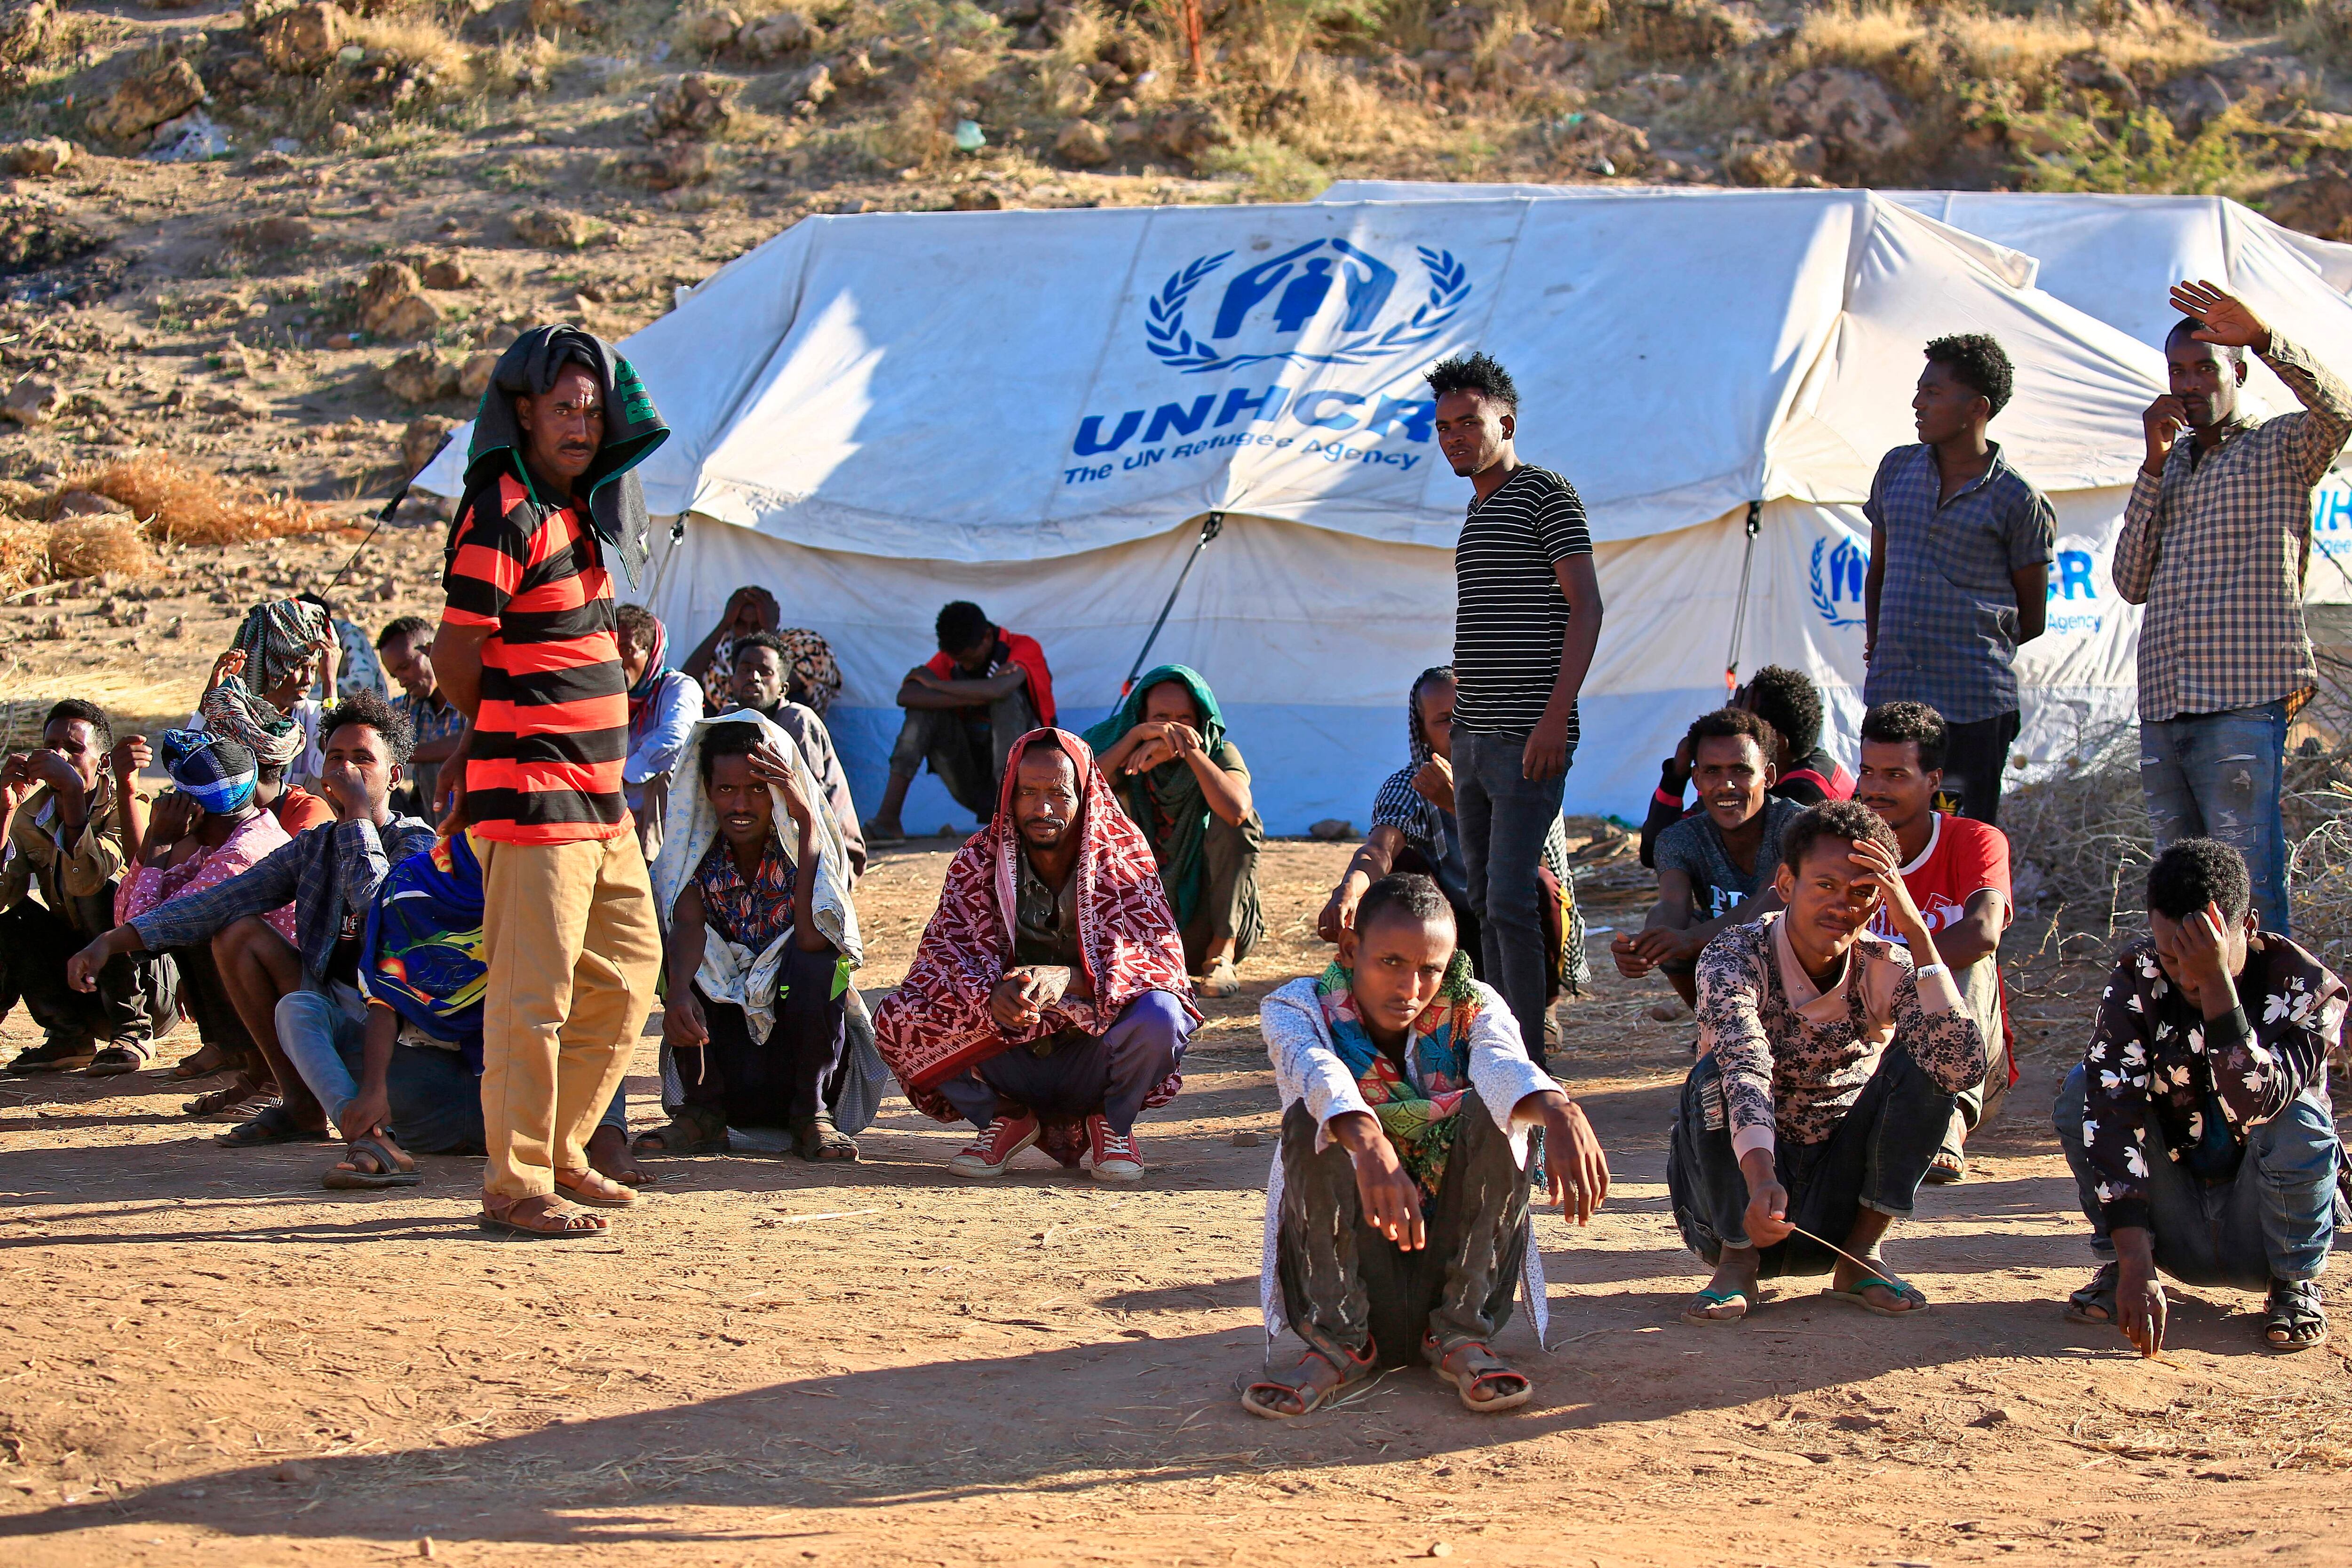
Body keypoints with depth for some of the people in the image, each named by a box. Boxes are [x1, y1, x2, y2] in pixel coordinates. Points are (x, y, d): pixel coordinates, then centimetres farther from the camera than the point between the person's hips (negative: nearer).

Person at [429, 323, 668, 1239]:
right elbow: (455, 657, -13)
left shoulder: (580, 508, 15)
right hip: (533, 791, -10)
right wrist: (505, 735, 4)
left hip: (598, 795, 10)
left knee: (626, 972, 16)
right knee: (534, 990, -7)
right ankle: (516, 1188, -1)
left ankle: (559, 1155, 26)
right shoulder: (506, 515, -14)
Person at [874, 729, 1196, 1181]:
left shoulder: (1124, 856, -8)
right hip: (1006, 1055, 1)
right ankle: (1005, 1120, 3)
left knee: (1159, 1016, -33)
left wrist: (1069, 979, -36)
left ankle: (1111, 1124, 0)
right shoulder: (978, 861, -4)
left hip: (1092, 1052, -1)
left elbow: (1164, 956, -18)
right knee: (897, 1019, -22)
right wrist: (991, 997, -36)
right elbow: (944, 952, -12)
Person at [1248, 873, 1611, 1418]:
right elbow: (1319, 1071, -31)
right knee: (1310, 1119, -25)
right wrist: (1367, 1142, -54)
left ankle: (1460, 1336, -16)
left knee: (1493, 1107, -22)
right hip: (1350, 1275, -1)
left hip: (1454, 1267, 1)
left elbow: (1505, 1062, -27)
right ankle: (1337, 1343, -18)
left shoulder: (1472, 1010, -2)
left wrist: (1559, 1111, -52)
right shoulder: (1299, 1007, -6)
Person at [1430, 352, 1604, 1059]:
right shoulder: (1480, 508, 20)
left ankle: (1531, 1060, -11)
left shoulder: (1545, 494, -5)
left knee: (1510, 901, -13)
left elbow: (1586, 606, -12)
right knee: (1485, 901, 9)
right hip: (1473, 735, 9)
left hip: (1528, 739, -9)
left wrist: (1556, 717, -20)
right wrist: (1459, 730, 19)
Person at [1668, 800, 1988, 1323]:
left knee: (1925, 1059, -18)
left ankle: (1861, 1256, -8)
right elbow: (1744, 1067, -38)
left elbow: (1962, 1068, -28)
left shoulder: (1886, 969, -9)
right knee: (1715, 1074, -30)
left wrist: (1916, 931, -31)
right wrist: (1761, 1181, -55)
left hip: (1837, 1205, 2)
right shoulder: (1736, 958, -18)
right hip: (1737, 1199, -2)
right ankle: (1737, 1261, -12)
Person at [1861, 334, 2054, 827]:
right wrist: (1876, 642, 10)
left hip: (1976, 705, -4)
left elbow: (2031, 618, 4)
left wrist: (1975, 648, 1)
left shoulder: (2017, 499, -2)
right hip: (1889, 692, 4)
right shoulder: (1898, 468, 12)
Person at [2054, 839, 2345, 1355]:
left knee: (2299, 1120, -31)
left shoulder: (2308, 989, -19)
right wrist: (2134, 1264, -35)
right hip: (2174, 1231, 2)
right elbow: (2114, 1114, -25)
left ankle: (2295, 1284, -7)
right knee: (2084, 1089, -20)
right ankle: (2116, 1267, -4)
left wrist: (2216, 982, -42)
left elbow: (2254, 1108, -36)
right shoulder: (2138, 979, -14)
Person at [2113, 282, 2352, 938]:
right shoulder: (2170, 465, 21)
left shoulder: (2281, 448, 6)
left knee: (2249, 891, -12)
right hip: (2161, 710, 6)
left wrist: (2264, 338, -31)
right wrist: (2155, 464, 3)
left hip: (2242, 706, -6)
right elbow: (2132, 583, 10)